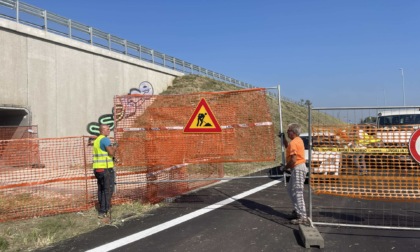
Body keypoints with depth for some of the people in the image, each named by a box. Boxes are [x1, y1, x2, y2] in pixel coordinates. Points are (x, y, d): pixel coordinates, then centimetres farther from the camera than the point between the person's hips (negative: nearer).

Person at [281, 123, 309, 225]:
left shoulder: (293, 143, -18)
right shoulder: (298, 140, 13)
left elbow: (293, 160, -23)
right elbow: (288, 147, 32)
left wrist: (286, 167, -7)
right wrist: (283, 138, 22)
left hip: (298, 169, -11)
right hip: (298, 168, 11)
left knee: (298, 193, -10)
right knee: (290, 189, 21)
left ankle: (303, 217, -9)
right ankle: (297, 210, 28)